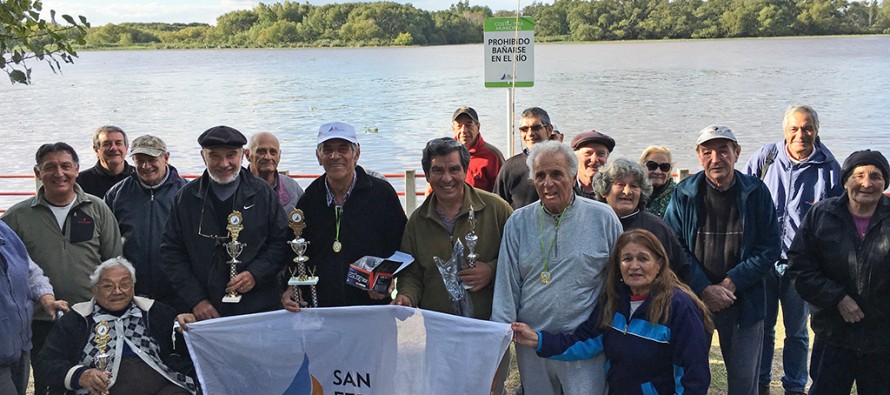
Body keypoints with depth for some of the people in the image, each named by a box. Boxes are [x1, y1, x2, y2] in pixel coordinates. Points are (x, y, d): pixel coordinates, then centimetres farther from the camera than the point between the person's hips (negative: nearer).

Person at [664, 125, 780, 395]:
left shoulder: (756, 193, -2)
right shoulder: (684, 194, -2)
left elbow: (769, 249, -3)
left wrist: (731, 283, -13)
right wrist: (704, 289, -14)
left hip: (744, 303, 0)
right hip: (693, 301, 0)